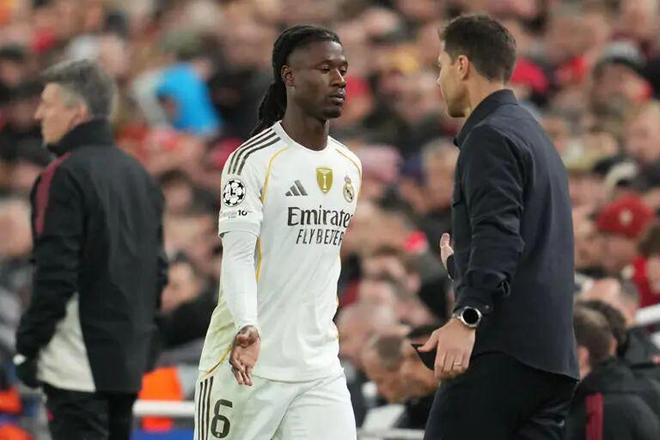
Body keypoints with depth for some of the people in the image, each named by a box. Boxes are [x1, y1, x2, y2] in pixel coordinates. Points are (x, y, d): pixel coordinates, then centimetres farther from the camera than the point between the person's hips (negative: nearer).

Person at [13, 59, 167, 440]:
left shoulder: (64, 176, -13)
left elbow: (55, 273, -17)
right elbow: (158, 269, 17)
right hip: (129, 358, 8)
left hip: (77, 361, -8)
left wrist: (28, 344, -11)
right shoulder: (138, 174, 14)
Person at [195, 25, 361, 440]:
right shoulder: (253, 160, -9)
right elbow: (237, 256, -18)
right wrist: (247, 328, -33)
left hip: (321, 369, 5)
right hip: (248, 361, -5)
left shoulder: (350, 167, 12)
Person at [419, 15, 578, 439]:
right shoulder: (536, 136, 24)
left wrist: (467, 316, -33)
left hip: (502, 351, -9)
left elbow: (499, 235, -21)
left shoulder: (491, 136, -6)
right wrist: (458, 263, 50)